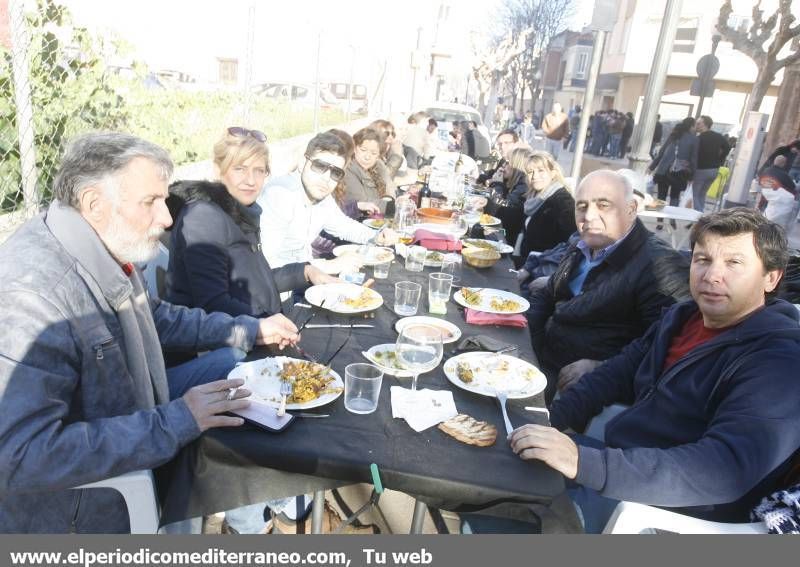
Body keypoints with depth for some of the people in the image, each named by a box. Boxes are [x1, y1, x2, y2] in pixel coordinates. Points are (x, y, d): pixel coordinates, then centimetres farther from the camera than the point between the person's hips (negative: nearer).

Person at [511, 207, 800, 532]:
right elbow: (617, 374, 11)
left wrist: (586, 464, -42)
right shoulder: (682, 317, 6)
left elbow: (728, 469, -33)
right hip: (621, 459, 8)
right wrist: (549, 419, -5)